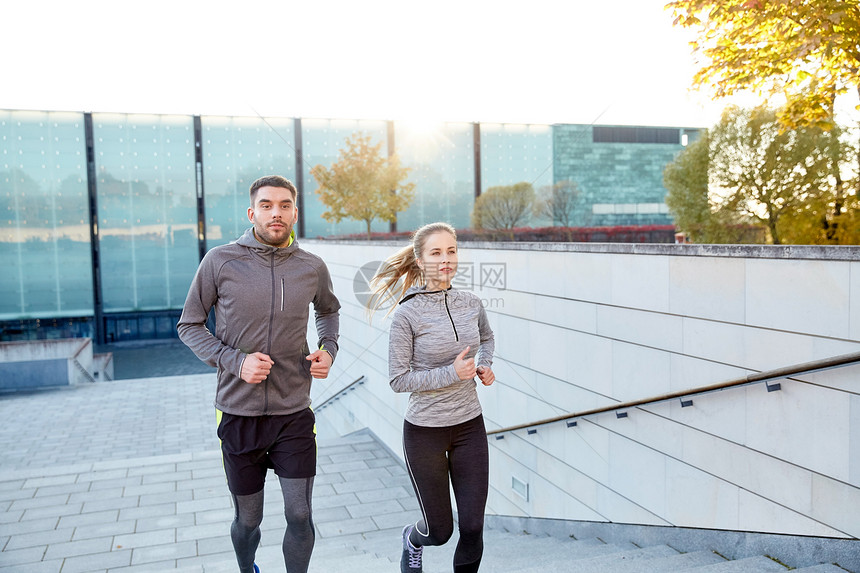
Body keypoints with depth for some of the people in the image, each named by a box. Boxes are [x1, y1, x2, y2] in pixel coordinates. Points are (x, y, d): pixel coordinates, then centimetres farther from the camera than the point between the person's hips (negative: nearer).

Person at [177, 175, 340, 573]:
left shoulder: (312, 267, 0)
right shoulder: (220, 262, -8)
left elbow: (329, 310, 21)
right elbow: (189, 325, 0)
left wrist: (328, 349, 2)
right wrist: (235, 361, -15)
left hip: (294, 413, 1)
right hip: (239, 413, -1)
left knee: (300, 517, 3)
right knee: (248, 520, 15)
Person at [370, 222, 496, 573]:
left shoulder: (471, 304, -1)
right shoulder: (407, 314, -15)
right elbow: (398, 380, -13)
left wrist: (485, 365, 2)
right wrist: (451, 374, -21)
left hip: (470, 426, 4)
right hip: (425, 432, -4)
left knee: (472, 528, 6)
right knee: (440, 531, 12)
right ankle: (412, 540, 48)